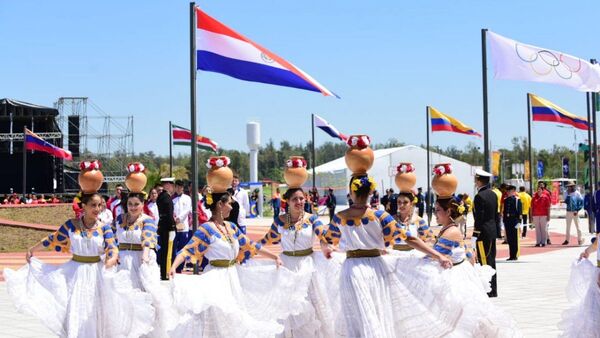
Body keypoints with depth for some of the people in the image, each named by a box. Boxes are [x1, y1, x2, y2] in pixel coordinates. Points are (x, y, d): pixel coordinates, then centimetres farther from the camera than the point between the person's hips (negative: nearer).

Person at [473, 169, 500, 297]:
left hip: (483, 233, -9)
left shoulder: (479, 196, -17)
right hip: (493, 231, 9)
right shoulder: (493, 194, 10)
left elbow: (479, 218, -19)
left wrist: (474, 236, -15)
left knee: (485, 262, -4)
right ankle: (493, 290, 20)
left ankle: (489, 291, -3)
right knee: (491, 261, 14)